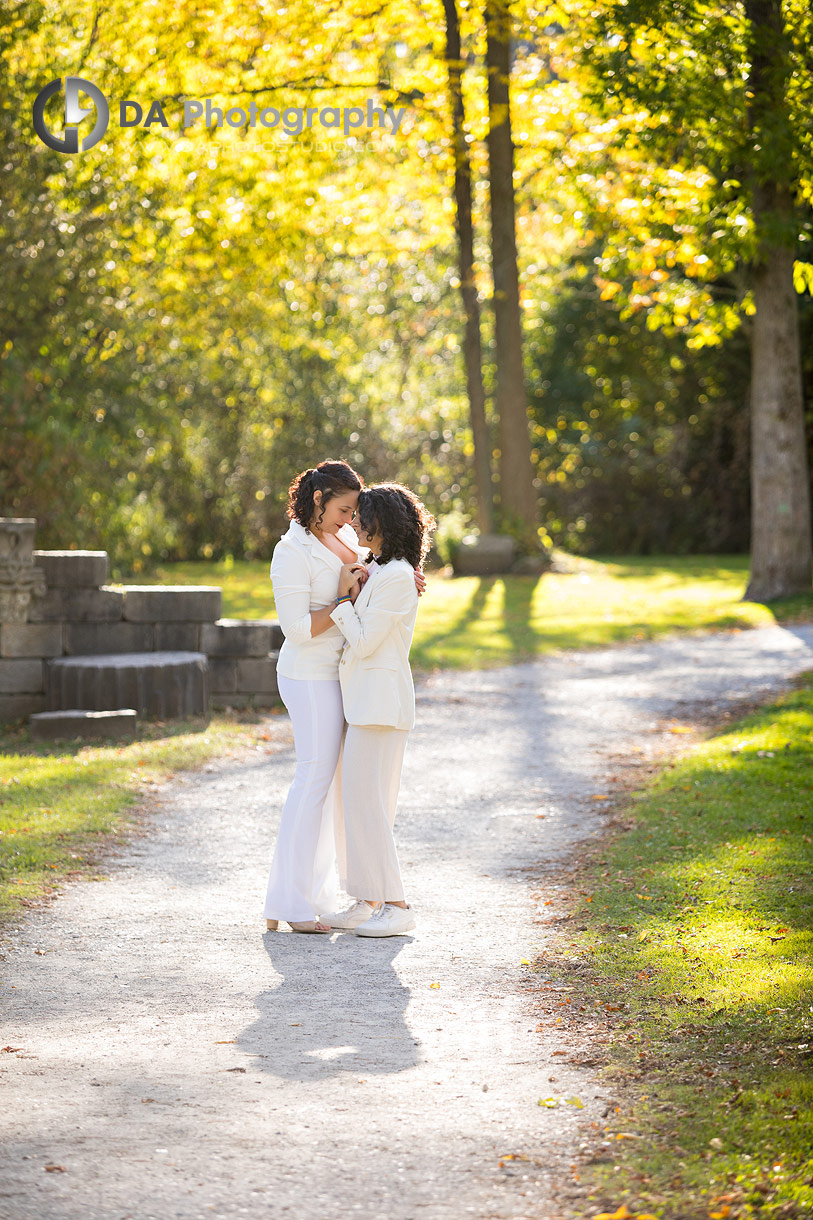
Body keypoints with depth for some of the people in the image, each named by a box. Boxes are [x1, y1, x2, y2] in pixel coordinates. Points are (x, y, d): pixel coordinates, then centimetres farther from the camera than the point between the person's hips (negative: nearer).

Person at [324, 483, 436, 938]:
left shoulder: (395, 577, -16)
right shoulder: (379, 570, 15)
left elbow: (364, 642, -17)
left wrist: (344, 596, -8)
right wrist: (355, 594, 2)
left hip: (381, 702, -10)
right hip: (367, 698, 10)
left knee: (366, 802, -9)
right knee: (359, 802, 11)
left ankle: (396, 907, -4)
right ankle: (371, 902, 16)